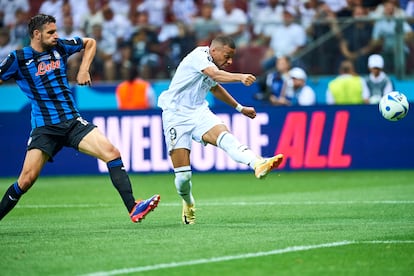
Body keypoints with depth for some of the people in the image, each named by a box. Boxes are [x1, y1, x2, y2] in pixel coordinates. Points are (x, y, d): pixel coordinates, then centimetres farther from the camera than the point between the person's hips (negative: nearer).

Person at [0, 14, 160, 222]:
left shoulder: (59, 47, 7)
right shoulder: (18, 58, -3)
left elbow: (90, 43, 23)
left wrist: (84, 70, 12)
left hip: (72, 122, 4)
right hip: (44, 127, -4)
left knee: (112, 153, -14)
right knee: (26, 179, -13)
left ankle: (133, 208, -17)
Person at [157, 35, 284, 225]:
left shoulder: (213, 64, 12)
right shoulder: (199, 56, -14)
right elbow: (216, 75, -35)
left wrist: (240, 108, 38)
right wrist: (240, 77, -53)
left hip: (199, 112, 6)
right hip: (176, 115, -6)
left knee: (224, 136, -28)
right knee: (183, 174, -8)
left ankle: (258, 164, -53)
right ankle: (188, 204, 24)